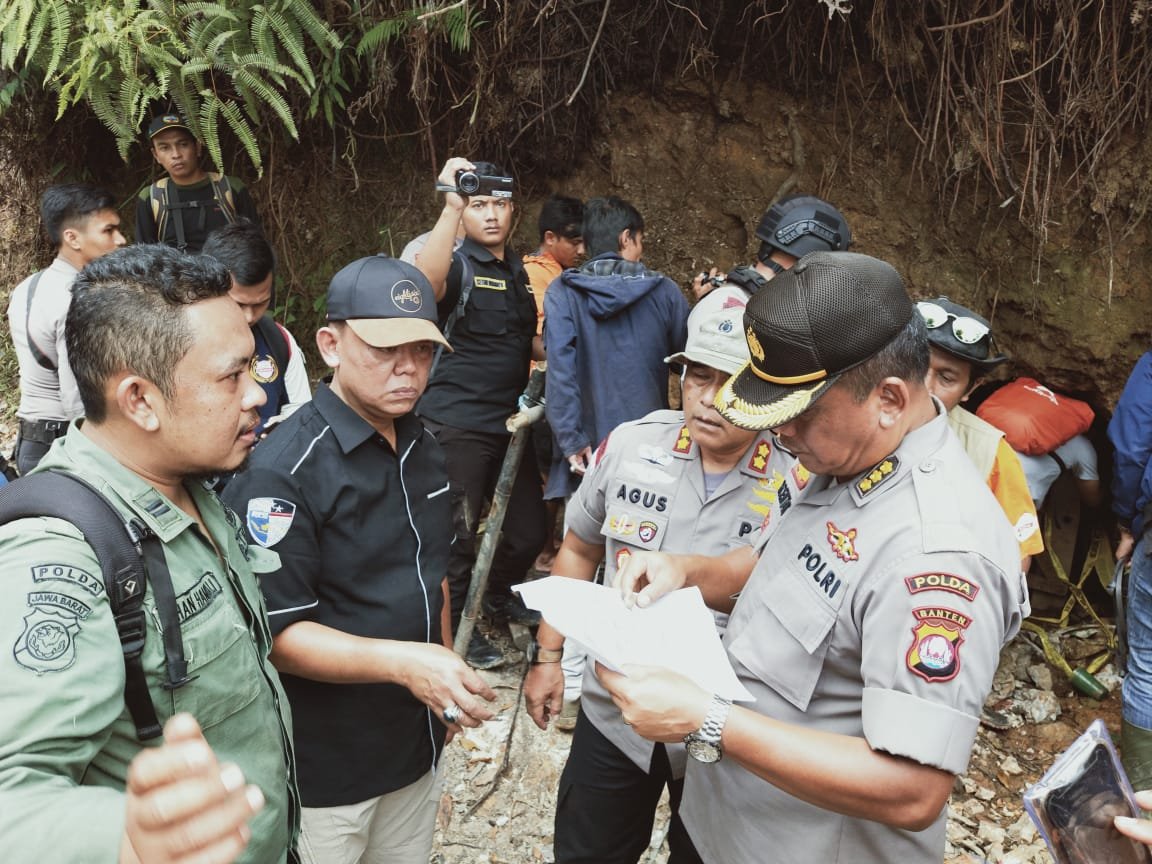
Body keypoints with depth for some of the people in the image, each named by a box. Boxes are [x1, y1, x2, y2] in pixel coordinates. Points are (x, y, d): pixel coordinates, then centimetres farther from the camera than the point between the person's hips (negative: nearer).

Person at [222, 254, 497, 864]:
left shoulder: (423, 448, 3)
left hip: (416, 746, 7)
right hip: (326, 768, -7)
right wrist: (404, 662, -32)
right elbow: (277, 632, -23)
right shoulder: (286, 470, -21)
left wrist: (445, 681, 13)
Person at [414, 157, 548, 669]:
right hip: (457, 426, -7)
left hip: (509, 422, 7)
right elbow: (426, 283, -36)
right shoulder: (458, 266, -10)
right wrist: (450, 208, -40)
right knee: (459, 533, 4)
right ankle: (458, 627, 24)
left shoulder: (517, 271, 14)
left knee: (530, 529, 14)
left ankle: (500, 595, 41)